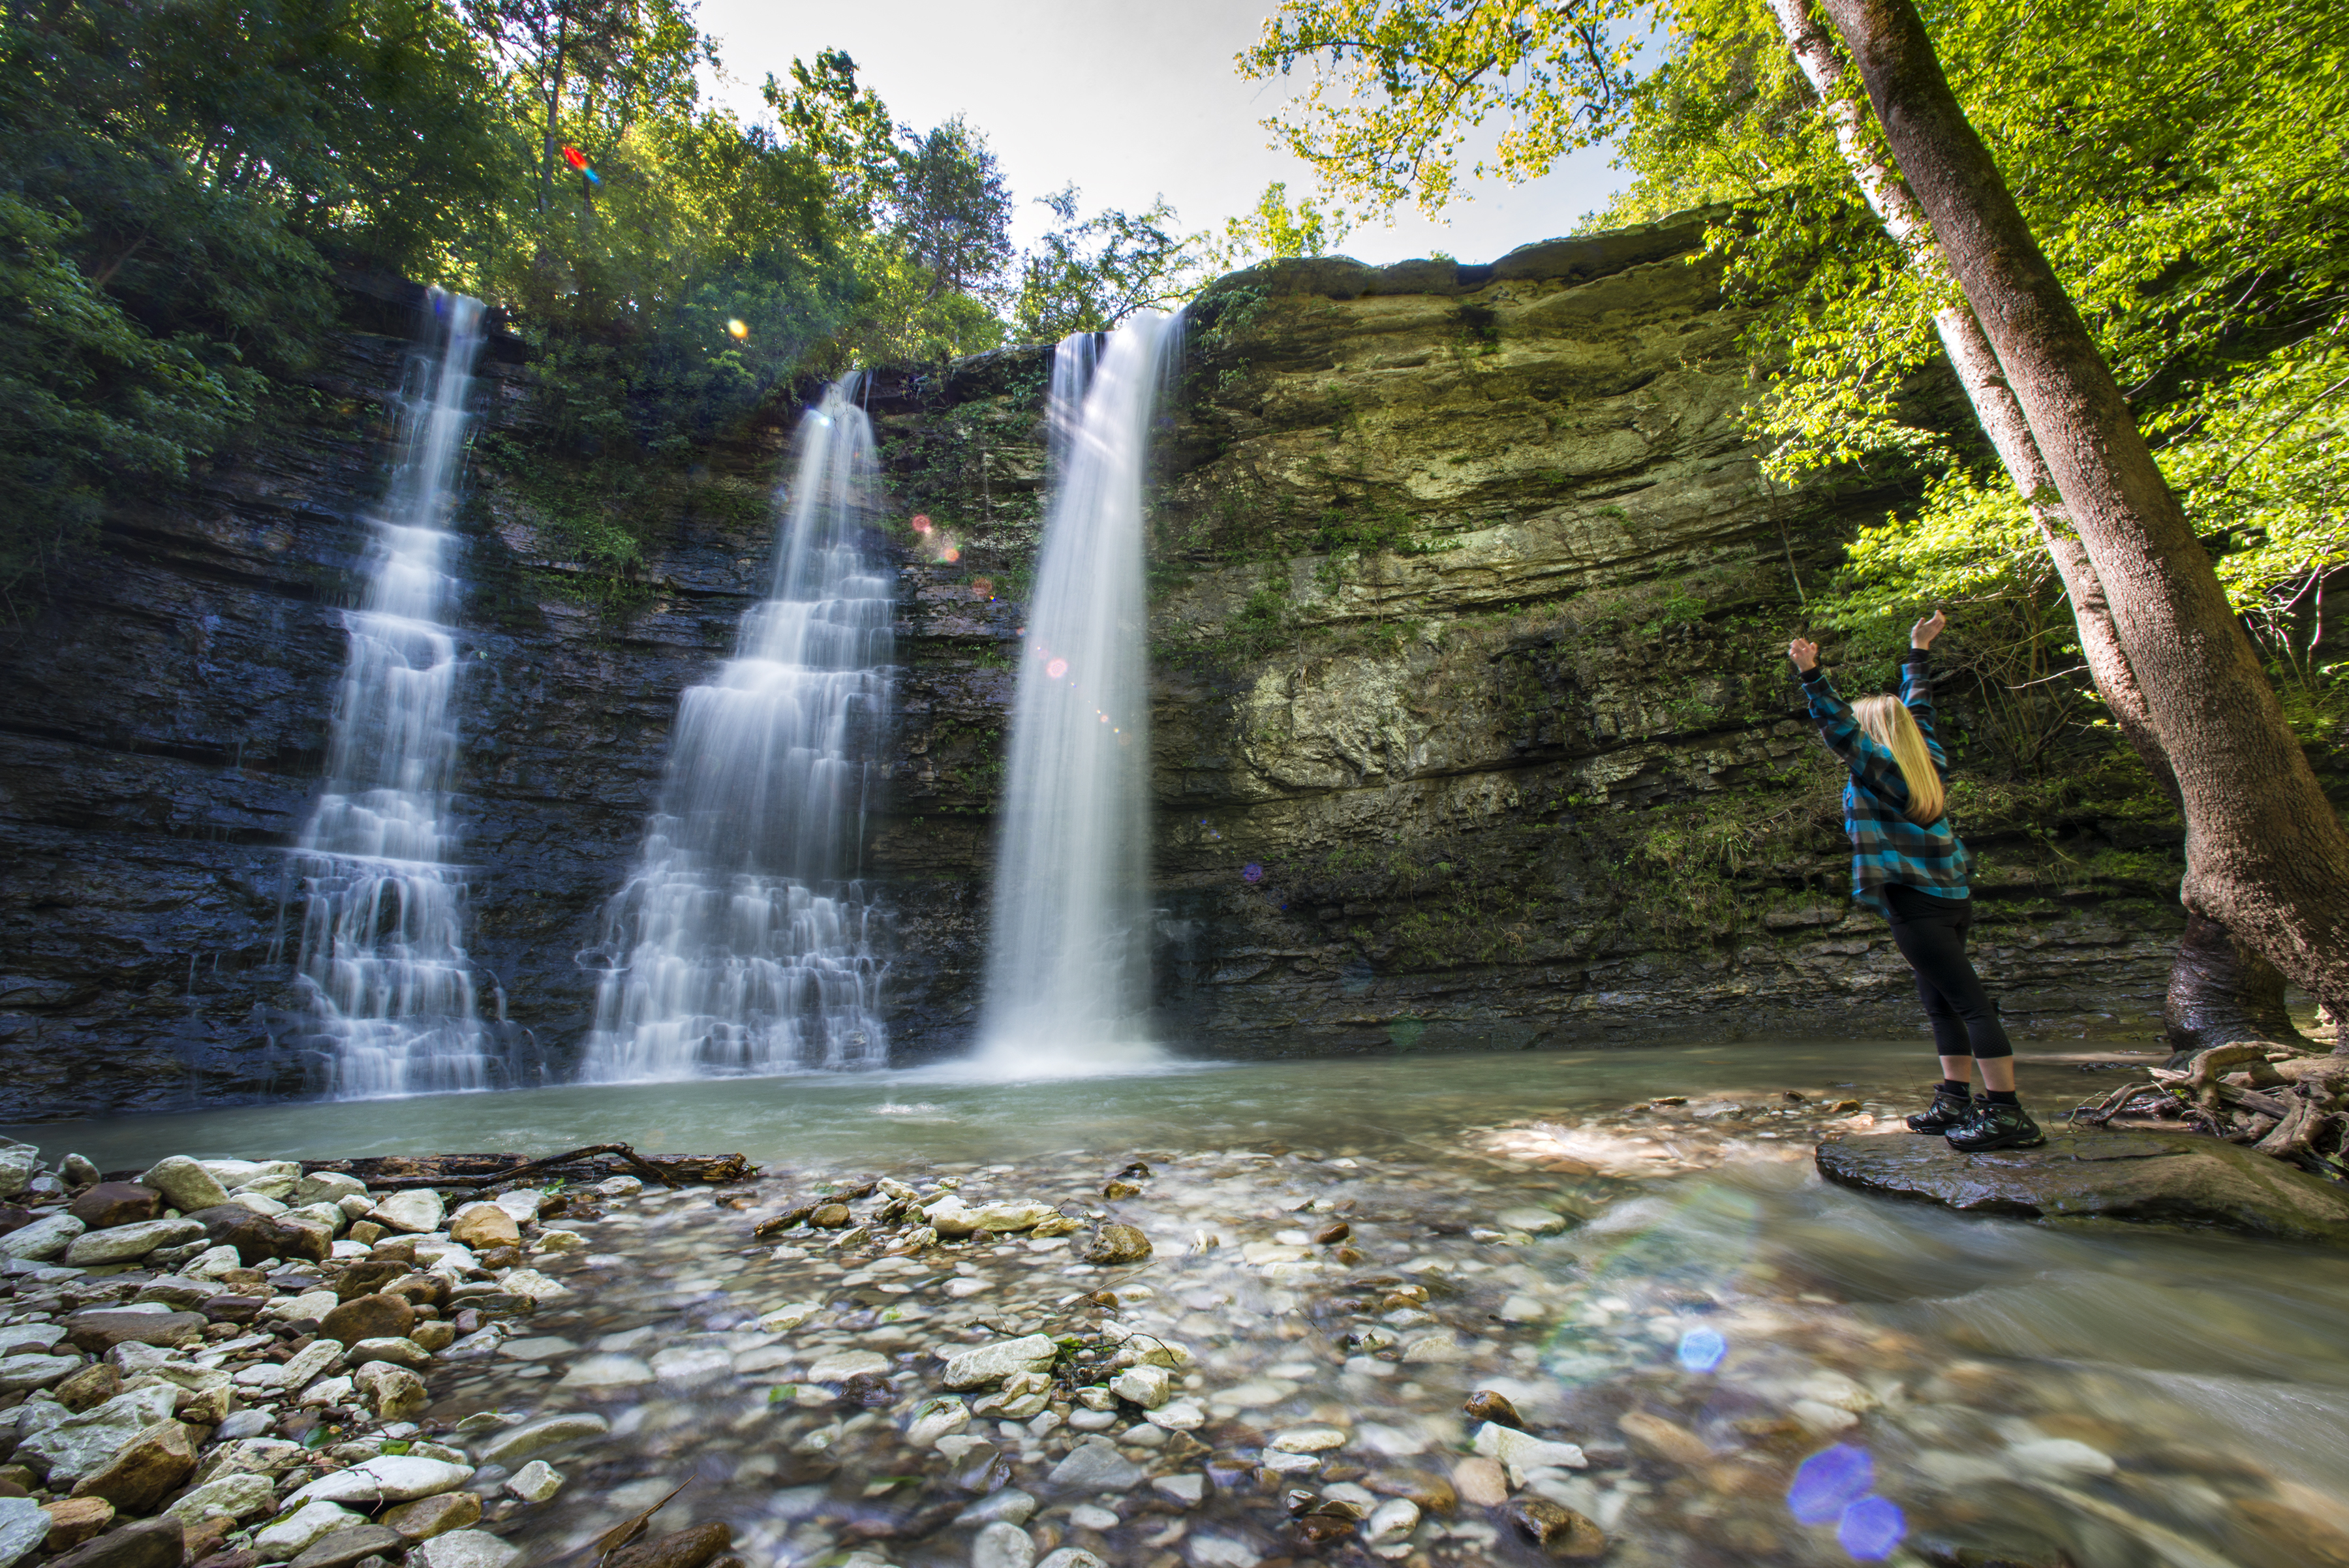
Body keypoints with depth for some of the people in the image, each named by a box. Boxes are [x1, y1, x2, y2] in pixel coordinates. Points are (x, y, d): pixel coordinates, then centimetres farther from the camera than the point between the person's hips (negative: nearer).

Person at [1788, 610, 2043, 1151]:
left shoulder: (1877, 764, -6)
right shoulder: (1928, 762, 16)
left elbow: (1837, 725, -18)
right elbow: (1918, 708, 30)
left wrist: (1812, 674, -22)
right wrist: (1918, 651, 40)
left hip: (1915, 900, -9)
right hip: (1952, 897, 9)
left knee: (1969, 1002, -10)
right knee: (1941, 1003, 13)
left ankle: (2009, 1115, -9)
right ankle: (1955, 1101, 19)